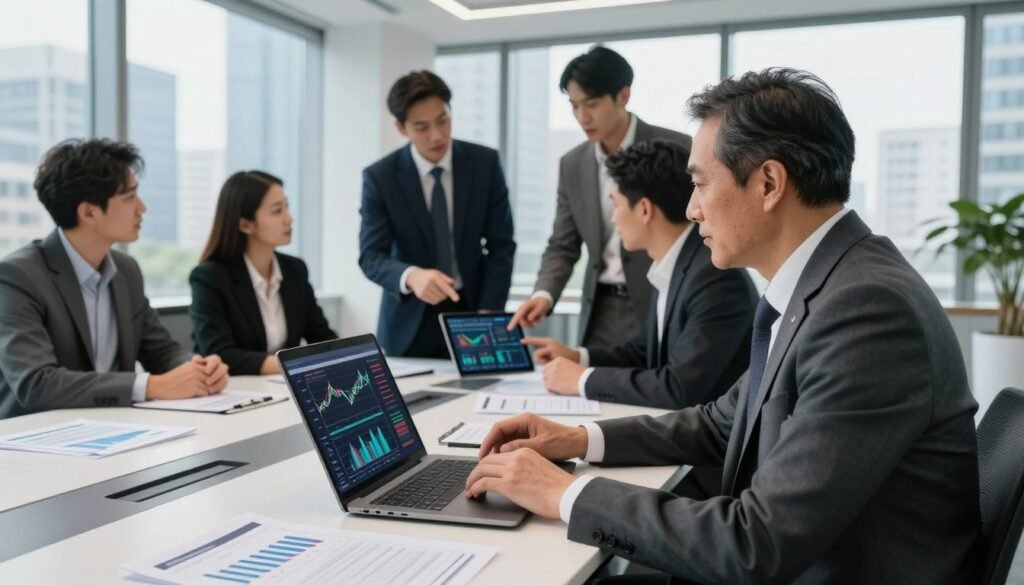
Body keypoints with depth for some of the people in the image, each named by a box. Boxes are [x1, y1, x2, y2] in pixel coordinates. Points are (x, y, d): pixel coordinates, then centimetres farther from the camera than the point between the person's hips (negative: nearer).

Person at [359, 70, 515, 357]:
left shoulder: (485, 163, -6)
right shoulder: (380, 176, -9)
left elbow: (501, 245, -4)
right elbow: (371, 256, -14)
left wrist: (488, 314, -14)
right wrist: (411, 276, -36)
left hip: (471, 310, 1)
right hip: (410, 322, -1)